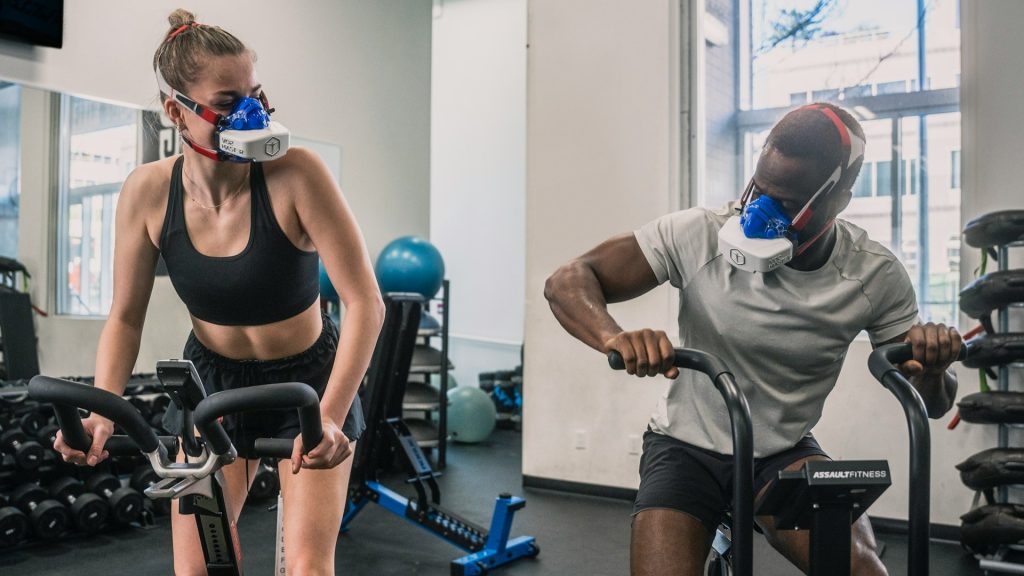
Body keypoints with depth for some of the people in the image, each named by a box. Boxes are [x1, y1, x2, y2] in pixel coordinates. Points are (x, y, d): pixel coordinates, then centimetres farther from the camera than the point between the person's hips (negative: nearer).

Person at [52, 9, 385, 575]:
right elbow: (125, 318, -4)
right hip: (212, 382, 3)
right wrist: (101, 412, -19)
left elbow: (365, 302, -26)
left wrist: (330, 417, -36)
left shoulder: (294, 174, -25)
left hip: (308, 379, -2)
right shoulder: (148, 191, -14)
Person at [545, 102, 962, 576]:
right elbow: (569, 280, -19)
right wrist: (613, 337, -40)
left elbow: (931, 403, -1)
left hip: (785, 453, 2)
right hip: (686, 446, -1)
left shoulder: (875, 276, -11)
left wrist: (931, 369, -25)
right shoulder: (699, 234, -19)